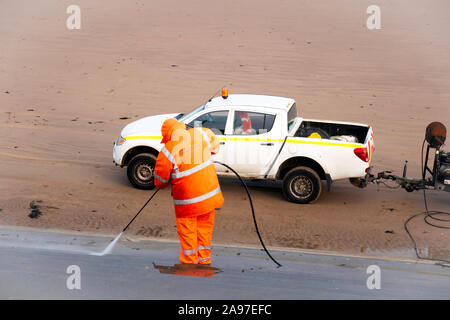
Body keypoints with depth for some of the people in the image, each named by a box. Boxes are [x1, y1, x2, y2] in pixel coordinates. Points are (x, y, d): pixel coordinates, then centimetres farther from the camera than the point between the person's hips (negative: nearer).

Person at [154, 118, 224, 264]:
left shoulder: (167, 151, -14)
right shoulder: (201, 134, -3)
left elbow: (160, 180, -3)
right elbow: (215, 144, 21)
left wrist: (162, 185, 19)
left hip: (188, 200, -5)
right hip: (210, 194, 5)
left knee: (187, 232, 11)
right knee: (205, 229, 19)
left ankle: (189, 264, 22)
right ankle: (204, 260, 32)